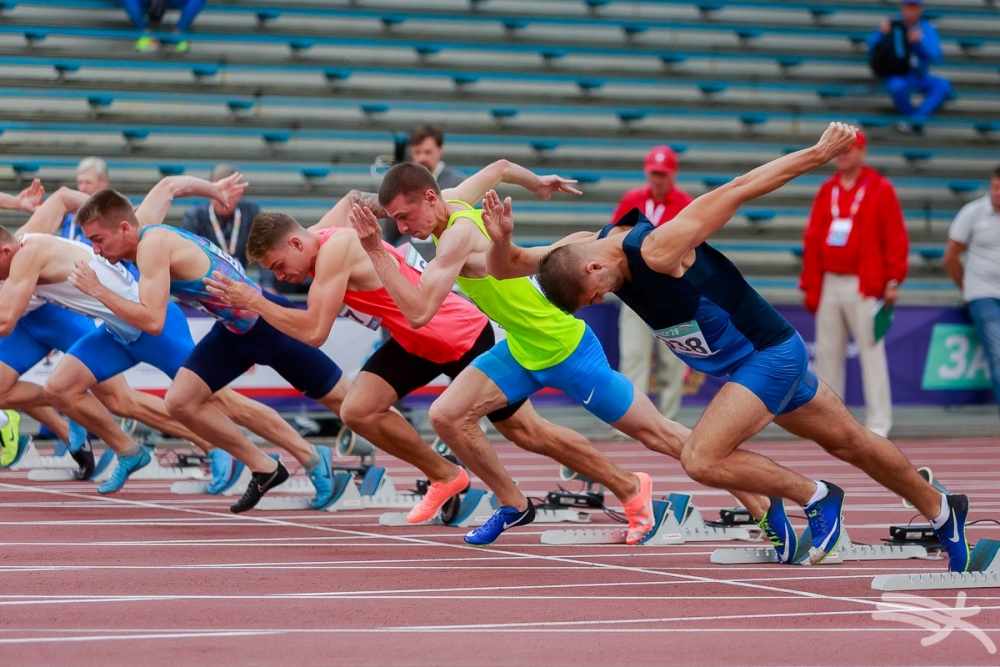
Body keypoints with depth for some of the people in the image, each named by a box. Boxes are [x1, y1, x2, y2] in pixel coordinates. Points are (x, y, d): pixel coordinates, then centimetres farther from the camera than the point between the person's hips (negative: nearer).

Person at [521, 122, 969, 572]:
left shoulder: (656, 252, -29)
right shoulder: (585, 247, -6)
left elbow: (738, 190, -27)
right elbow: (510, 265, -7)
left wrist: (819, 154, -23)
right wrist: (503, 240, -31)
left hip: (769, 354, -9)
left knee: (701, 461, -19)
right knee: (849, 442, 21)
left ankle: (815, 496, -1)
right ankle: (940, 510, 37)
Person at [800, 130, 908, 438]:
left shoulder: (881, 189, 0)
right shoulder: (826, 191, 14)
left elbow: (896, 239, -4)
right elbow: (811, 240, 11)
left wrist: (893, 280, -11)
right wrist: (810, 285, 6)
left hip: (864, 285, -5)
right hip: (829, 284, 5)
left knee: (871, 351, -6)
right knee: (827, 352, 6)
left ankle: (878, 422, -4)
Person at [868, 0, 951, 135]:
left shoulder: (927, 29, 3)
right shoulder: (892, 26, -2)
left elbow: (935, 58, -10)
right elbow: (872, 52, -7)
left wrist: (920, 41, -25)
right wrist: (880, 34, -24)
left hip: (919, 77, 2)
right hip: (895, 77, -2)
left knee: (943, 85, -26)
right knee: (898, 86, -38)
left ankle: (917, 118, -37)